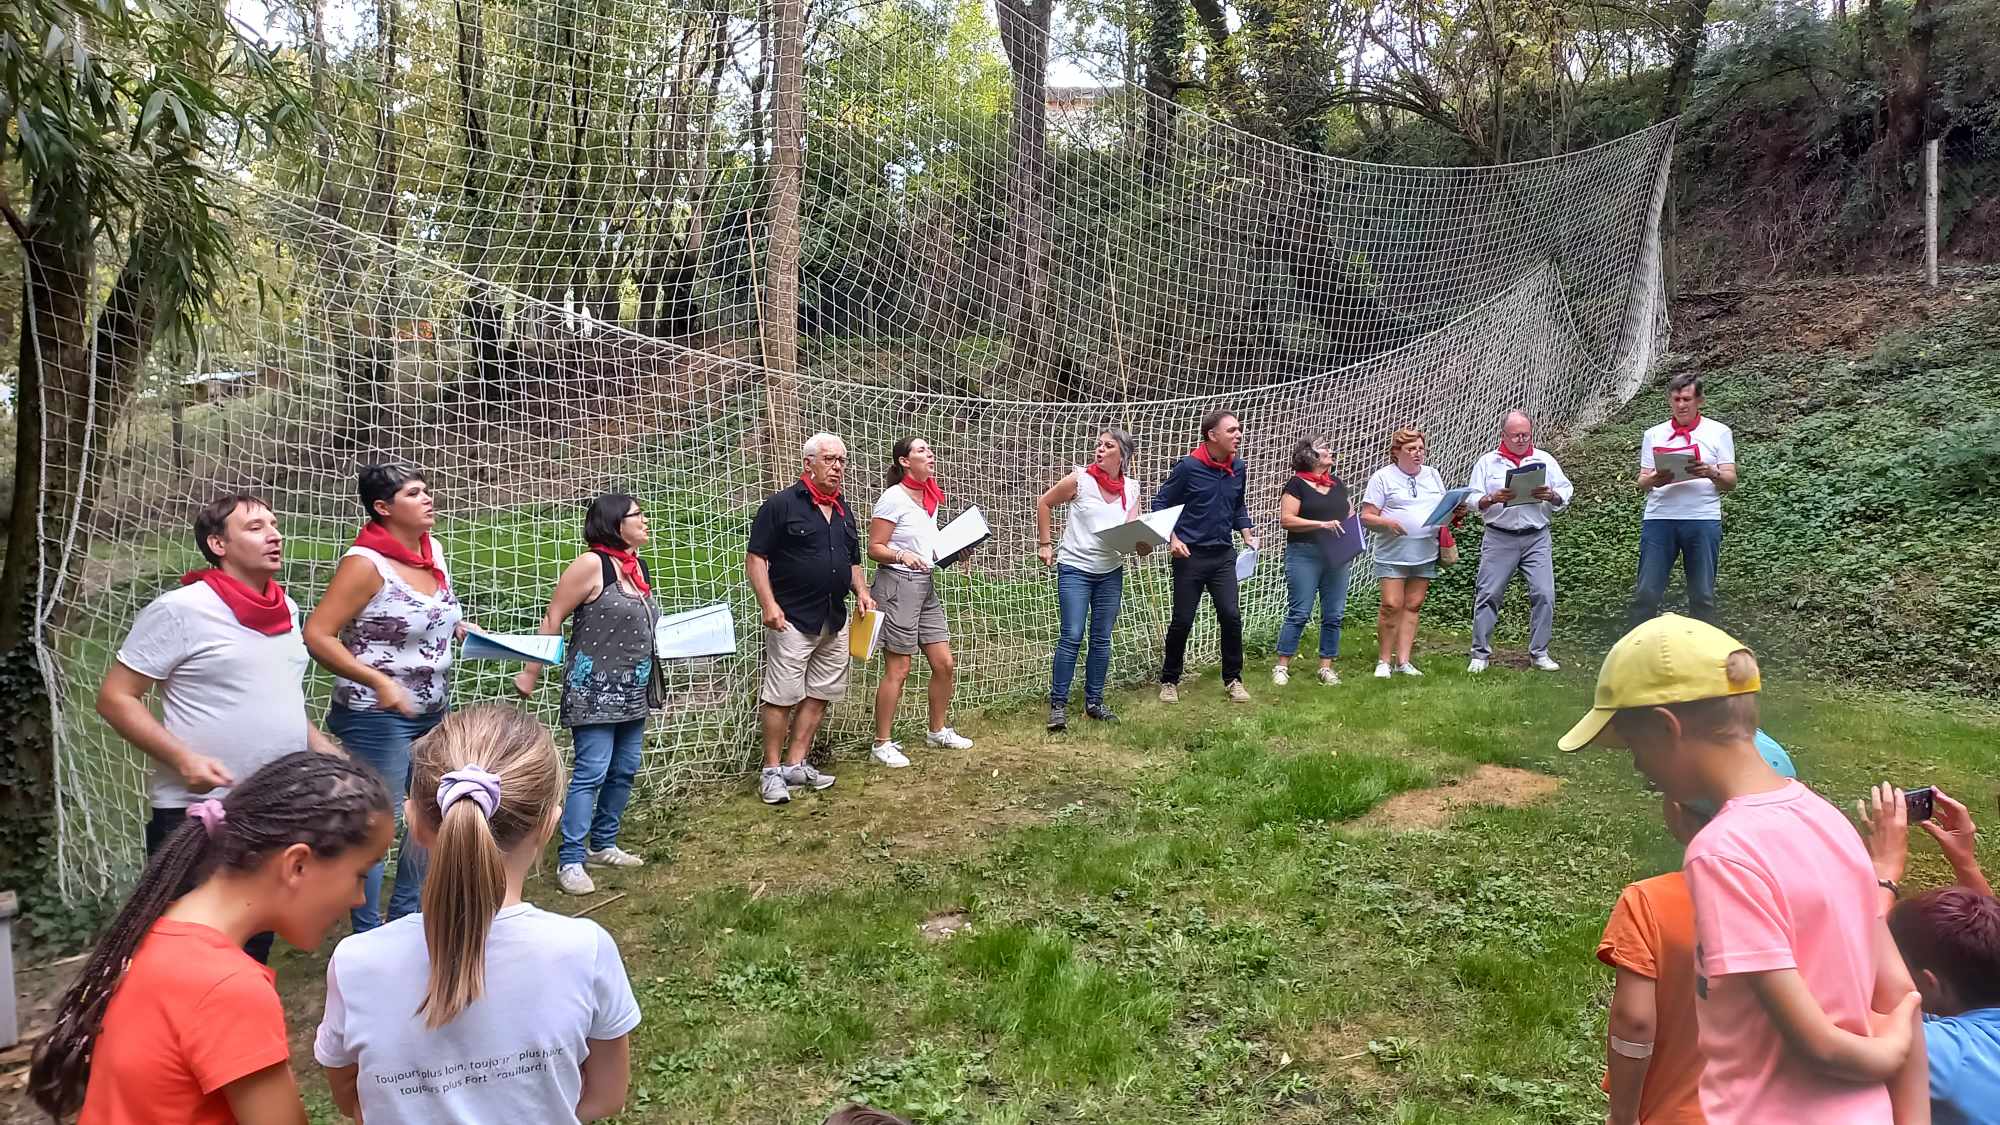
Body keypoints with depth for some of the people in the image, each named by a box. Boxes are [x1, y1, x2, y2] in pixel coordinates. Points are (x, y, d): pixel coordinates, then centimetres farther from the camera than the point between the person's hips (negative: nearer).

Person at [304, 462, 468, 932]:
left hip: (434, 713, 8)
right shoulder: (366, 562, -18)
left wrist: (462, 629, 3)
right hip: (378, 717, -8)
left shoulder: (433, 550, 5)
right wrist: (379, 681, -27)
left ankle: (407, 914, 35)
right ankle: (369, 934, 17)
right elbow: (317, 635, -20)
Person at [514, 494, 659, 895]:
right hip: (594, 689, -8)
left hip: (632, 690, 8)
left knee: (625, 770, 13)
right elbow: (552, 619, -12)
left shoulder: (637, 565, 9)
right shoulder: (591, 565, -14)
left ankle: (603, 845, 28)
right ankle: (570, 861, -1)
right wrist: (530, 672, -12)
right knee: (591, 773, -8)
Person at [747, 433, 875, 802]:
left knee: (820, 695, 9)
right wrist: (769, 604, -19)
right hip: (793, 619, -7)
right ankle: (771, 771, 4)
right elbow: (756, 557, -9)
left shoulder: (844, 512, 16)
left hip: (835, 622, 7)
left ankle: (796, 765, 18)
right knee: (783, 696, -5)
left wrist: (862, 592, 7)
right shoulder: (781, 505, -6)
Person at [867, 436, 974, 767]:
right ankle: (882, 743, 8)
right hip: (897, 585, -8)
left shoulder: (931, 498, 12)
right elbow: (875, 548, -12)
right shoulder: (893, 498, -12)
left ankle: (938, 731, 28)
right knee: (898, 669, -4)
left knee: (945, 664, 10)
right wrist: (901, 556, -29)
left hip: (927, 585, 8)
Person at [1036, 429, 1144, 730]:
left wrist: (1146, 540, -16)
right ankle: (1058, 704, 3)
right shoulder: (1080, 479, -8)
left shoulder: (1131, 489, 3)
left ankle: (1094, 702, 22)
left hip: (1111, 572, 4)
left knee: (1102, 639, 10)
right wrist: (1045, 544, 1)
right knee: (1071, 637, -7)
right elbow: (1044, 503, 3)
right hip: (1075, 569, -4)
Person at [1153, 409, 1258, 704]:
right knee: (1182, 621, 3)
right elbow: (1160, 504, -5)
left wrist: (1246, 532, 4)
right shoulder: (1189, 466, -12)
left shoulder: (1238, 468, 4)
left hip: (1223, 555, 4)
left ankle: (1232, 679, 14)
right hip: (1190, 555, -4)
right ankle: (1169, 680, 20)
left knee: (1231, 616, -2)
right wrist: (1172, 538, -15)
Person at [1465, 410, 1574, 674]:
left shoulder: (1545, 460, 11)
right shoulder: (1487, 463, 7)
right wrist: (1492, 499, -17)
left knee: (1544, 594, -5)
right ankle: (1480, 654, 6)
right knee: (1488, 594, -2)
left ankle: (1539, 652, 8)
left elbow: (1567, 492, 7)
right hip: (1499, 538, -1)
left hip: (1536, 537, 1)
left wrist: (1552, 496, -14)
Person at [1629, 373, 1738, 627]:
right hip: (1659, 518, 1)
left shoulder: (1719, 432, 9)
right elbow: (1641, 482, 9)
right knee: (1646, 592, -2)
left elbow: (1730, 481, 4)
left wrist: (1711, 473, -18)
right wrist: (1654, 480, -14)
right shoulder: (1654, 434, 13)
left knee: (1703, 595, 5)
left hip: (1703, 520, -1)